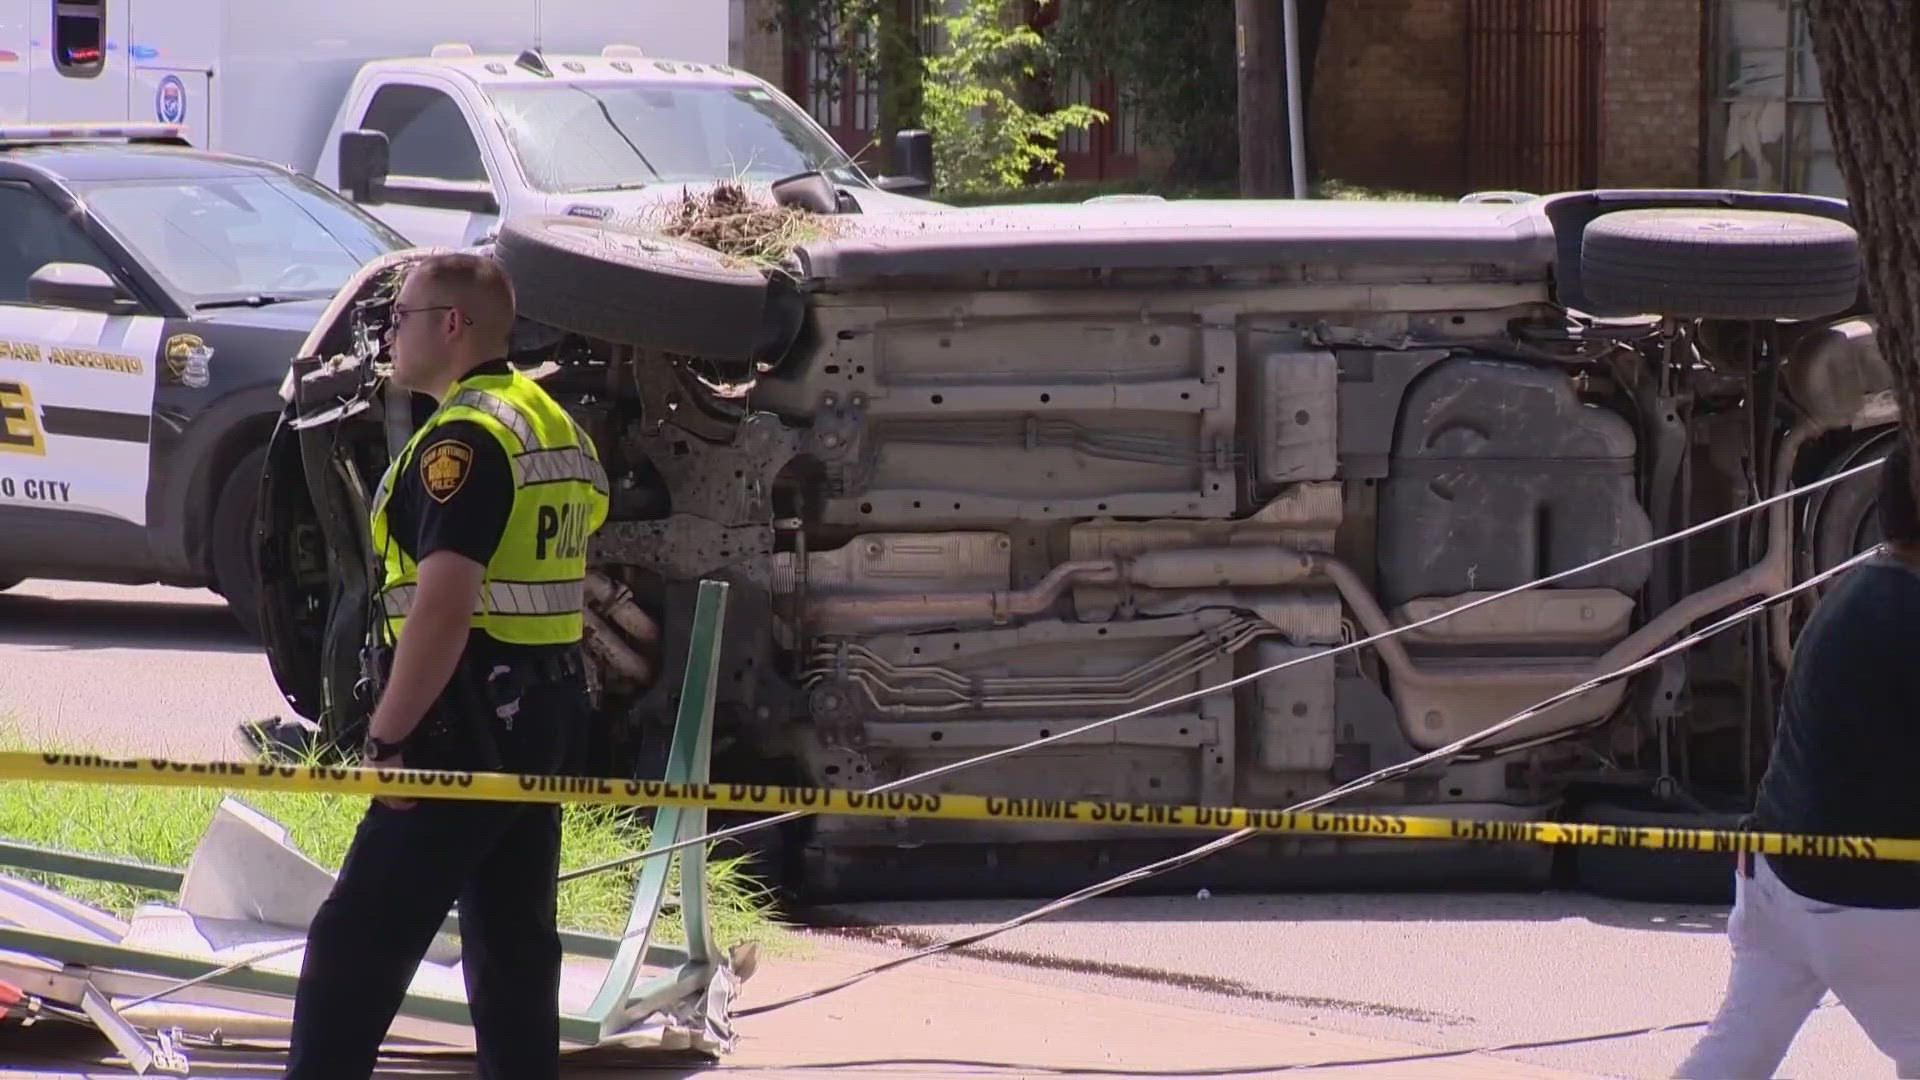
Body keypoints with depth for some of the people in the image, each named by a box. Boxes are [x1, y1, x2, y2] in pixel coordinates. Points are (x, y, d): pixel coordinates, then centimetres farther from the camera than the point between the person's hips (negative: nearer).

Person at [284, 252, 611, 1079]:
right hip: (544, 718, 10)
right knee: (514, 939, 13)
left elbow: (443, 604, -23)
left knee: (359, 942, -10)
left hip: (467, 722, -10)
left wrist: (387, 736, -21)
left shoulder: (464, 440, -16)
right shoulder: (559, 429, 16)